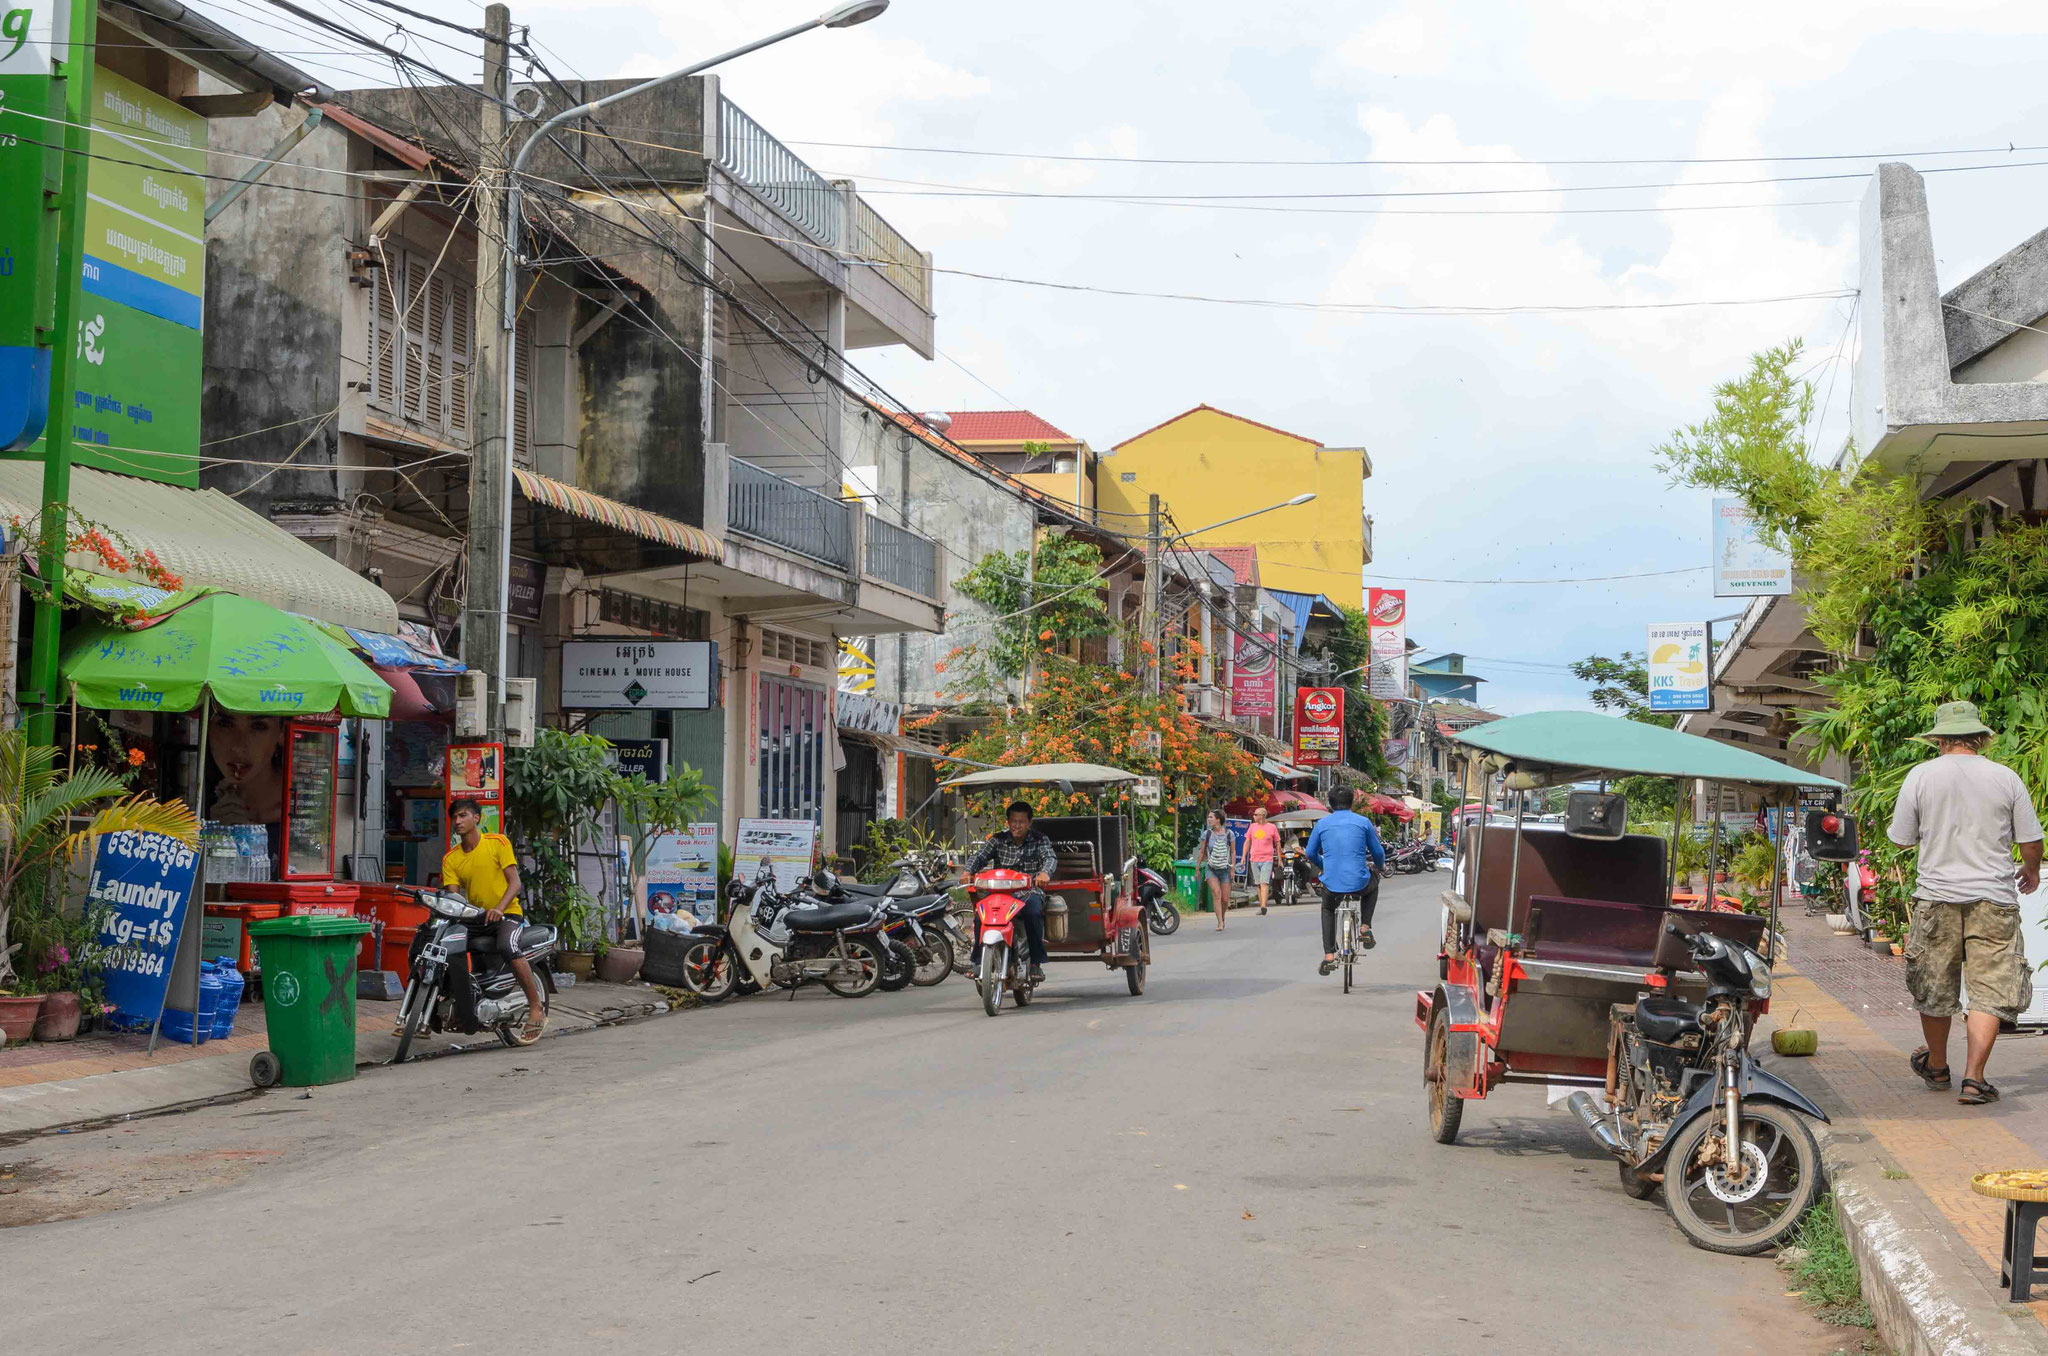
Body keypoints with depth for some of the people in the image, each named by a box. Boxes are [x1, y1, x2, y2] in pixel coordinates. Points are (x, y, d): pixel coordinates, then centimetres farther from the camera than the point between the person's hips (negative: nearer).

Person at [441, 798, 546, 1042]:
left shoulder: (497, 843, -3)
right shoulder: (451, 858, 9)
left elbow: (515, 882, -8)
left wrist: (499, 908, -25)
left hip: (507, 913, -5)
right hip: (473, 918, 5)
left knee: (507, 947, -35)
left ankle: (536, 1008, -26)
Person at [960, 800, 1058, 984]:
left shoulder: (1039, 840, 6)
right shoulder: (998, 840, 12)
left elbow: (1051, 857, -10)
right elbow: (980, 855, 0)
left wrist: (1045, 873, -34)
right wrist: (968, 871, -22)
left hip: (1030, 891, -2)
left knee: (1033, 912, -36)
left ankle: (1036, 963, -27)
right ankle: (979, 962, -17)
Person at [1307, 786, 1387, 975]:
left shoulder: (1322, 823, 4)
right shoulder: (1363, 822, 3)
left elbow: (1310, 853, 12)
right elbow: (1377, 852, 10)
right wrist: (1380, 867, 33)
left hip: (1331, 883, 1)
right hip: (1359, 882, -1)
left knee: (1328, 910, 32)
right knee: (1373, 884, 36)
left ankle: (1328, 956, 19)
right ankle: (1365, 928, 22)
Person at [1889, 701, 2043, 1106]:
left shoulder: (1921, 776, -2)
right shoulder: (2006, 778, -2)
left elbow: (1901, 839, 4)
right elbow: (2031, 842, 3)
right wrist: (2031, 871, 24)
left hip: (1937, 895, 1)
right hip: (1994, 898, -1)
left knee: (1934, 988, 15)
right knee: (1990, 991, 2)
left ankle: (1936, 1066, 31)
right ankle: (1973, 1079, -5)